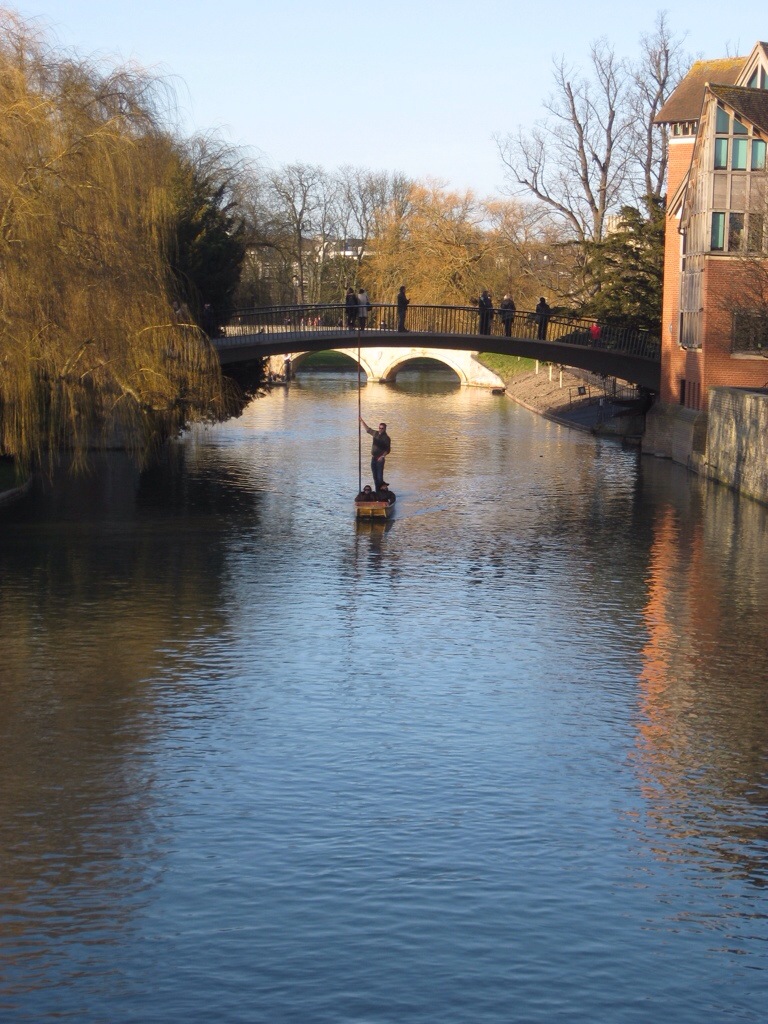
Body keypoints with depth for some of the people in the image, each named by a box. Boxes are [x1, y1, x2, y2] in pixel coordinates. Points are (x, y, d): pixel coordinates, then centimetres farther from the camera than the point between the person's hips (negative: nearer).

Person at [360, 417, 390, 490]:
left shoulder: (386, 438, -8)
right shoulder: (375, 433, 7)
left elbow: (388, 450, -8)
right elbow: (368, 429, 23)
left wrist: (382, 456, -21)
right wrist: (362, 421, 24)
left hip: (380, 459, -6)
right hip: (373, 458, 6)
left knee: (379, 476, -11)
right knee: (375, 476, 8)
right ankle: (377, 490, 16)